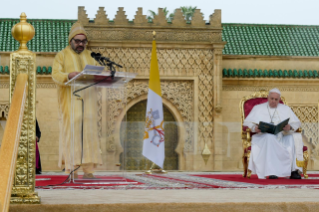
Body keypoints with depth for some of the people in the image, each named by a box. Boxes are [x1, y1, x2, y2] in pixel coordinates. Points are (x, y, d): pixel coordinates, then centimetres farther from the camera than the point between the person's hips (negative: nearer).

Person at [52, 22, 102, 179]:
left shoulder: (90, 56, 18)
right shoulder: (62, 56, 5)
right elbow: (56, 75, -8)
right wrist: (69, 75, -29)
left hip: (87, 100, 4)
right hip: (70, 100, -4)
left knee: (89, 131, -3)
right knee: (71, 131, -9)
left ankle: (88, 169, -3)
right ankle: (71, 169, -9)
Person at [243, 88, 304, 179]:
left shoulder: (286, 109, 21)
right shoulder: (258, 108, 16)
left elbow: (296, 123, 10)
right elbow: (247, 122, 6)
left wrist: (290, 127, -14)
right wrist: (254, 127, -17)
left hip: (282, 137, 2)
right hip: (263, 136, -2)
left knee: (296, 137, -27)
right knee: (269, 138, -38)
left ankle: (294, 170, -32)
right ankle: (271, 172, -45)